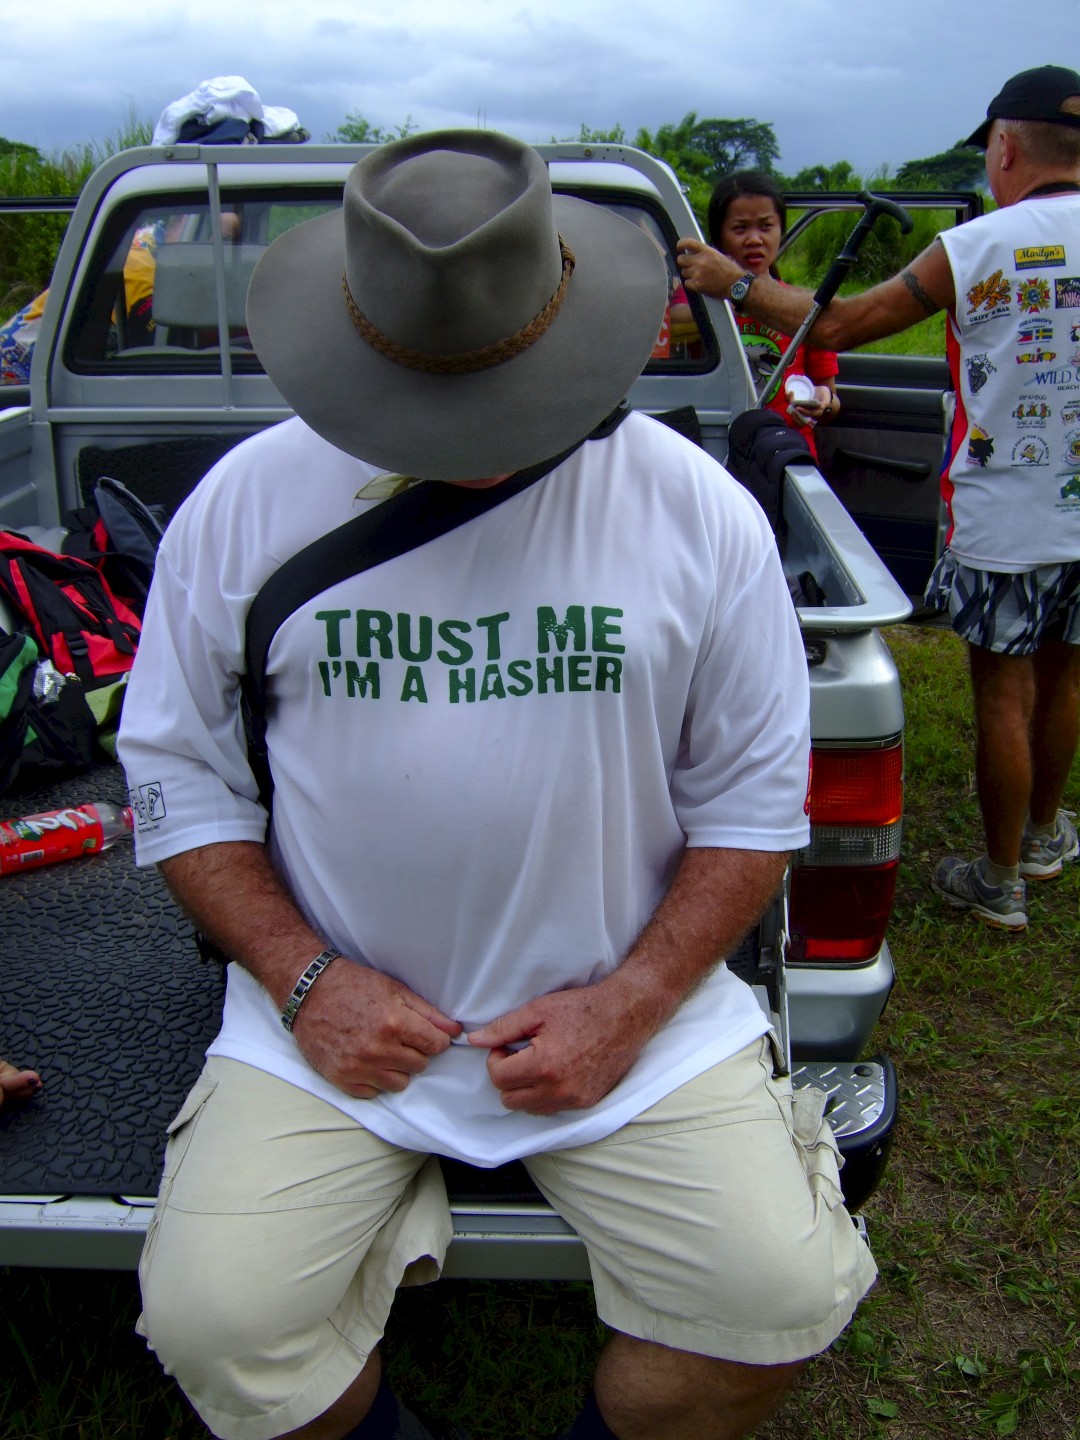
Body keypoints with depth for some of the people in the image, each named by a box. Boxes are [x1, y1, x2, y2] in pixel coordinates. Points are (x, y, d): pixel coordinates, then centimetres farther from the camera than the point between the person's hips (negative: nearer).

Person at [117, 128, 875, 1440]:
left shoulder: (698, 511, -3)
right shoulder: (246, 502, -3)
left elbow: (754, 796, 2)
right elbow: (179, 771, 4)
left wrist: (629, 1003, -9)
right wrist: (303, 979, -8)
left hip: (630, 1006, 0)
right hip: (335, 1017, 1)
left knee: (783, 1301, -15)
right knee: (212, 1323, -17)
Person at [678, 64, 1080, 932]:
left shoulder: (975, 249, -14)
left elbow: (839, 325, -9)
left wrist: (733, 283, -1)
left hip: (1006, 520, -5)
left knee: (1004, 696, 6)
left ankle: (1001, 881, 20)